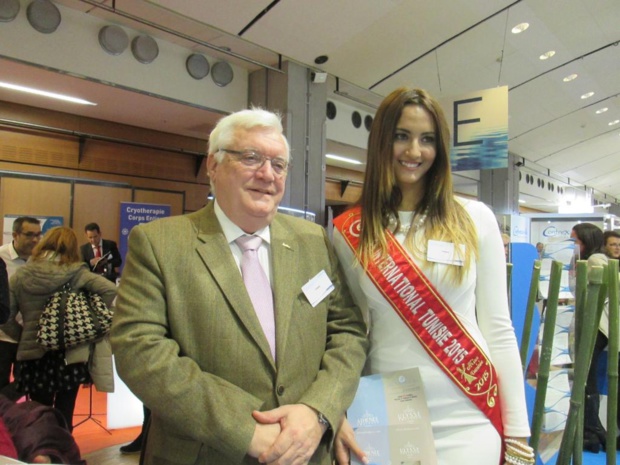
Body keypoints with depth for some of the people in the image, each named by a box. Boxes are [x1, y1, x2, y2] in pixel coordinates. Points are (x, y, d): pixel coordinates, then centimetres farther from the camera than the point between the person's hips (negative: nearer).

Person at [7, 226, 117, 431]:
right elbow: (111, 290, -15)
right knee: (64, 414, 10)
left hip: (34, 353, 1)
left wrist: (23, 335, 13)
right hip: (70, 354, -1)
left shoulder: (21, 275, -2)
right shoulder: (76, 273, -6)